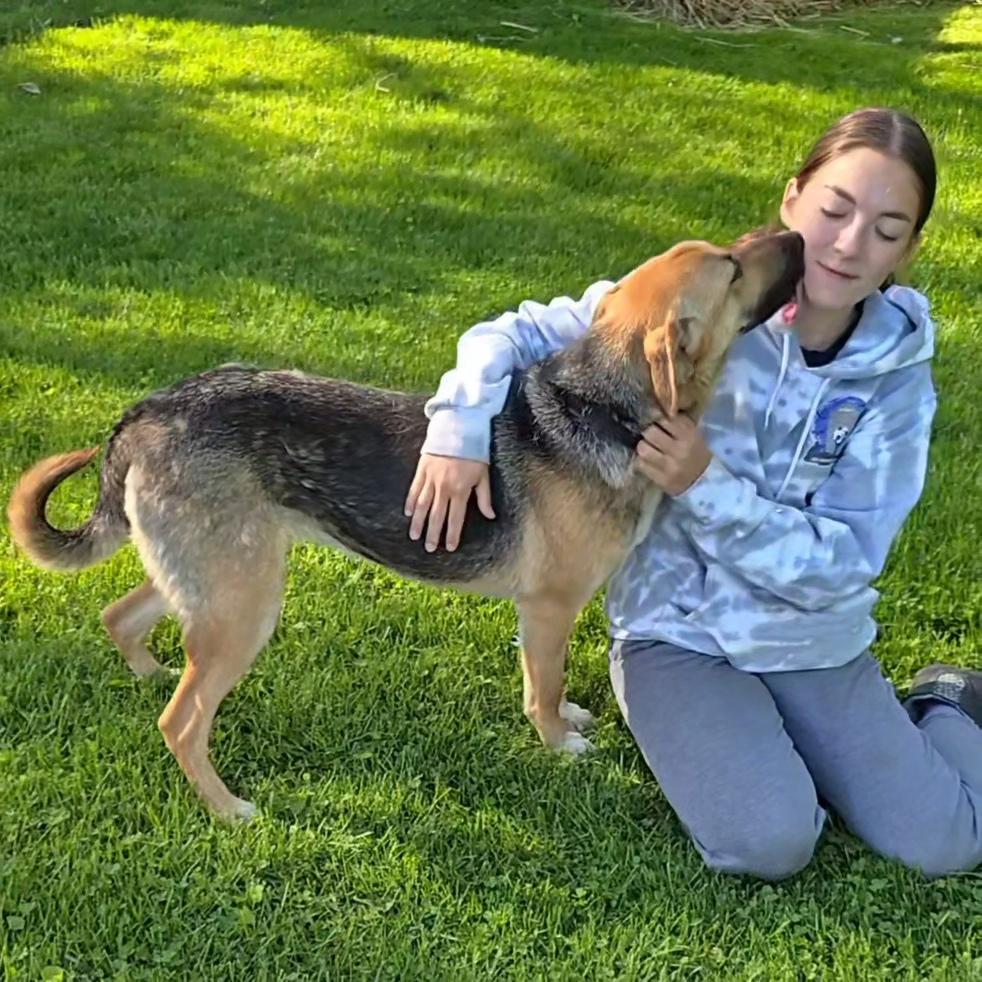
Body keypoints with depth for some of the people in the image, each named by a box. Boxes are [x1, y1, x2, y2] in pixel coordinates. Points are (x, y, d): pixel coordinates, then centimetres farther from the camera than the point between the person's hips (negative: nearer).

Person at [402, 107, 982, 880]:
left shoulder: (897, 377, -9)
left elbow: (840, 564, -15)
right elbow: (519, 334, -7)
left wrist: (705, 486, -27)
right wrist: (461, 428, -26)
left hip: (817, 645, 2)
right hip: (678, 633, -2)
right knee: (767, 844, -24)